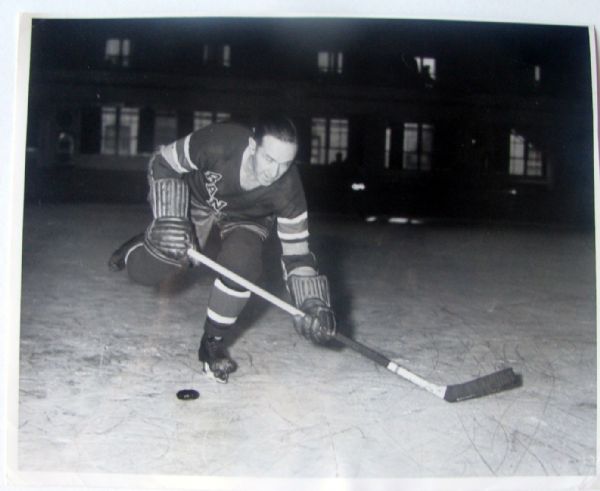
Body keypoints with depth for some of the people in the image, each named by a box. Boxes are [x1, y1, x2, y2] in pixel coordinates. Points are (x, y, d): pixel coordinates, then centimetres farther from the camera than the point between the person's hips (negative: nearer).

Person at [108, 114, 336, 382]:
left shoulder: (287, 190, -34)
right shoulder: (217, 143, -39)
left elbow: (296, 255, -25)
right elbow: (162, 163, -21)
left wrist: (314, 306, -38)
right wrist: (170, 220, -31)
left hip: (248, 217, 0)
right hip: (198, 198, 0)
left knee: (241, 263, -30)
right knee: (144, 271, -8)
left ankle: (213, 342, -4)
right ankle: (141, 247, 32)